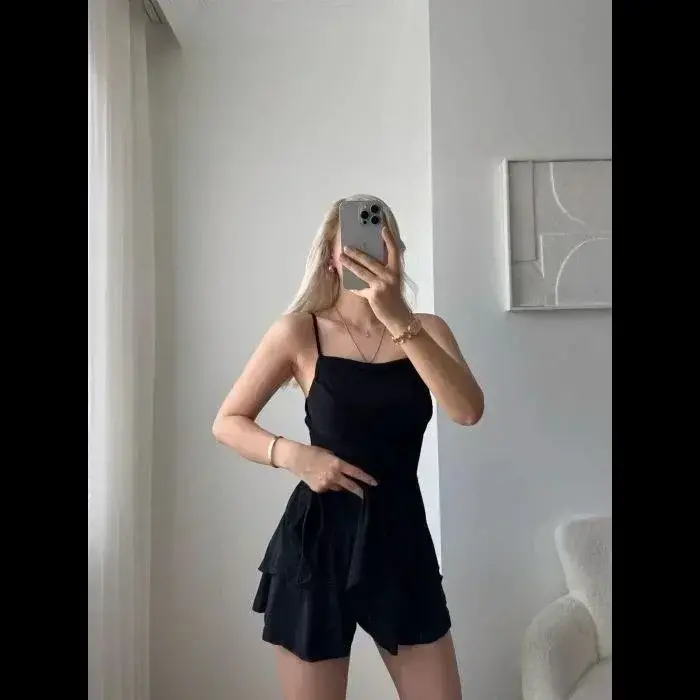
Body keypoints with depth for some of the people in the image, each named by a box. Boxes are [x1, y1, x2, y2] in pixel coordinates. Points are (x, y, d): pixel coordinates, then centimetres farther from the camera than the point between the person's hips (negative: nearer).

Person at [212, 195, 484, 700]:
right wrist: (294, 454, -16)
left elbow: (469, 411, -16)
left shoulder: (426, 329, 2)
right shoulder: (299, 331, -4)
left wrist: (399, 320, -25)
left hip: (402, 536, 2)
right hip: (319, 540, -2)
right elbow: (228, 423, 2)